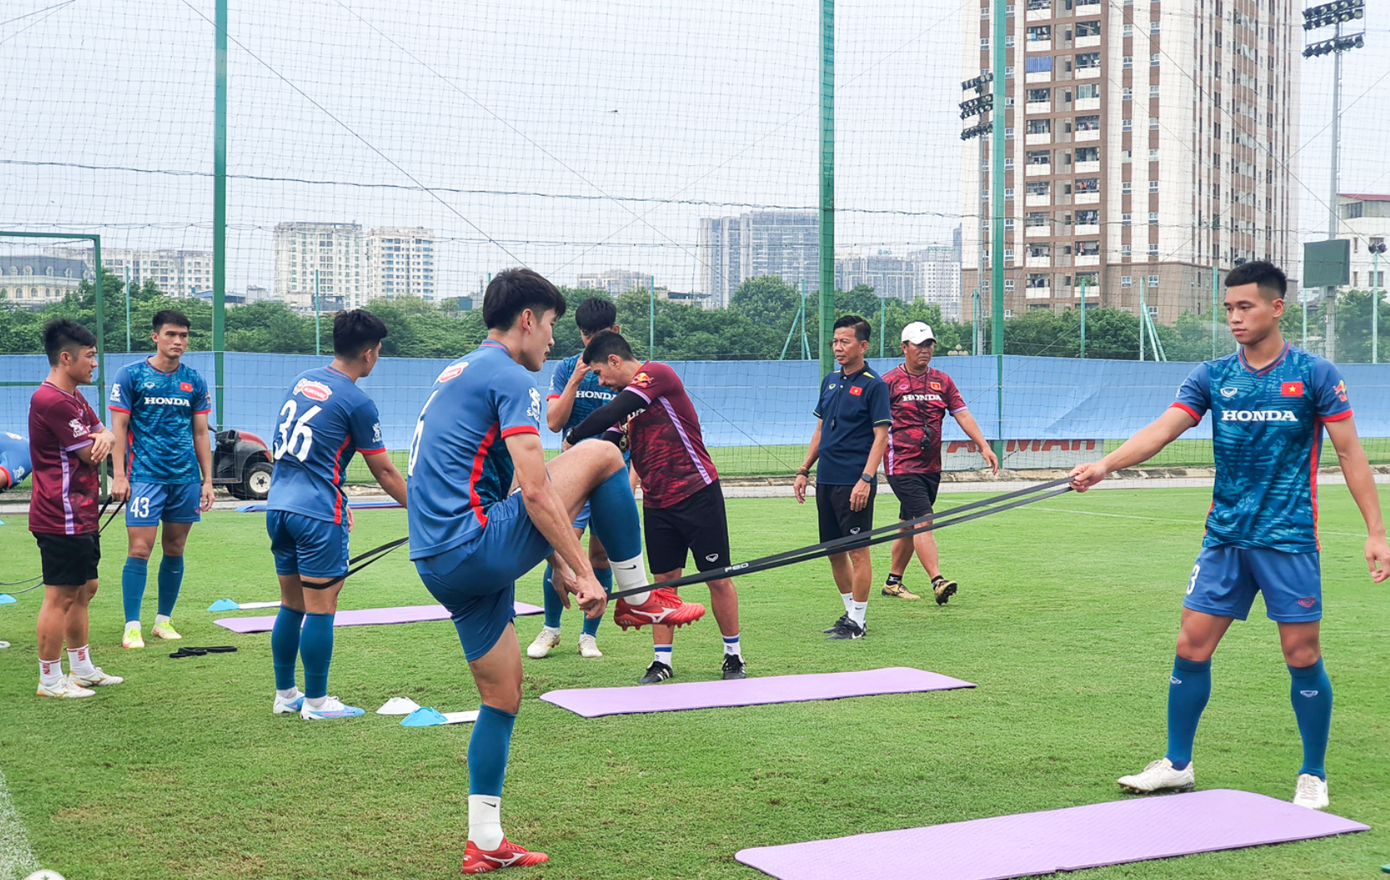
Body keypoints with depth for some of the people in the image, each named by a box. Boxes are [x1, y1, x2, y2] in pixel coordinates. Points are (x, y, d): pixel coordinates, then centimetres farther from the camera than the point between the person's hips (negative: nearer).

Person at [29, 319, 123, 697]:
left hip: (81, 515, 11)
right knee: (60, 596, -5)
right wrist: (97, 441, 5)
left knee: (84, 589, 18)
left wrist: (103, 438, -10)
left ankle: (82, 669, 28)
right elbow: (88, 454, -17)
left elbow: (102, 433, 14)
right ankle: (50, 680, 3)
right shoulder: (52, 400, -19)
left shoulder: (73, 397, 17)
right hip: (62, 519, -11)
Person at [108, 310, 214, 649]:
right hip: (145, 477, -4)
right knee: (139, 549, -8)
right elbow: (118, 427, -2)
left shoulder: (194, 381, 9)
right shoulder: (131, 376, -1)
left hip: (185, 479, 4)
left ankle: (164, 620, 19)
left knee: (175, 550, 8)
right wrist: (118, 475, -9)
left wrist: (208, 480, 8)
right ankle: (132, 626, -2)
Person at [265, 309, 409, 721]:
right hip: (316, 513, -7)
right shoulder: (357, 402, -10)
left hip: (278, 505, 8)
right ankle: (315, 701, 7)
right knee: (320, 608, 1)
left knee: (291, 605, 15)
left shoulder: (302, 381, 11)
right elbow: (385, 473, -3)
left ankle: (284, 694, 22)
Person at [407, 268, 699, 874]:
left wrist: (554, 563, 29)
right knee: (600, 455, -4)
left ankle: (485, 843, 20)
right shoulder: (510, 378, -7)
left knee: (503, 695, 17)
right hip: (476, 549, -10)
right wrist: (582, 571, -12)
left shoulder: (457, 374, 23)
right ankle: (638, 594, 9)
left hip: (437, 563, 10)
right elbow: (535, 493, -16)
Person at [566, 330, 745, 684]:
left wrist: (574, 437, -12)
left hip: (697, 493, -8)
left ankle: (733, 656, 13)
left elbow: (611, 414, -23)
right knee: (663, 579, 6)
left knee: (718, 578, 1)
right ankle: (662, 661, 11)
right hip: (657, 503, 8)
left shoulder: (657, 374, -12)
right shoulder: (626, 396, 14)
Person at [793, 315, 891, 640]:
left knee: (857, 551, -3)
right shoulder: (830, 381, 13)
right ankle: (850, 611, 24)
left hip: (854, 482, -7)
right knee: (834, 551, 11)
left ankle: (858, 621, 4)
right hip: (826, 480, 7)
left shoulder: (874, 385, -7)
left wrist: (866, 479, -19)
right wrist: (804, 470, 16)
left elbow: (881, 436, -11)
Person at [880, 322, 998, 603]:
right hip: (902, 465, -6)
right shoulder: (890, 381, -4)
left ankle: (893, 582, 23)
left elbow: (962, 414, 8)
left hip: (931, 467, 6)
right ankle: (937, 581, -24)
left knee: (910, 525, 12)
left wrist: (984, 446, -3)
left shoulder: (942, 381, 12)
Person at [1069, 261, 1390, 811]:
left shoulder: (1314, 374, -4)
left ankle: (1313, 778, 16)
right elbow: (1163, 429, -6)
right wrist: (1104, 465, -23)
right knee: (1191, 648, 2)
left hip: (1289, 539, -3)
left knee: (1302, 657, -1)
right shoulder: (1213, 376, 4)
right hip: (1225, 536, 3)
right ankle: (1177, 764, 17)